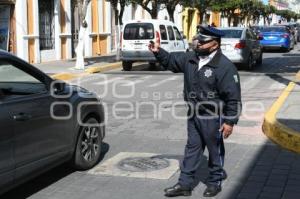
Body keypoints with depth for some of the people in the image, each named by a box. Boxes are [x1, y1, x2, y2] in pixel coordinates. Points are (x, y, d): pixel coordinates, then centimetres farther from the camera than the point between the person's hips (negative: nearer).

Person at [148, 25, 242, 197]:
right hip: (193, 115, 7)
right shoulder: (190, 59, 3)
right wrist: (159, 52, -1)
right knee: (192, 148, 13)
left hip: (212, 118, -6)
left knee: (215, 150, 10)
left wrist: (230, 121, -19)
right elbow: (171, 60, 18)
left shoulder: (225, 66, -18)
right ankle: (185, 184, 21)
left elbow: (233, 97, -18)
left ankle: (215, 182, 28)